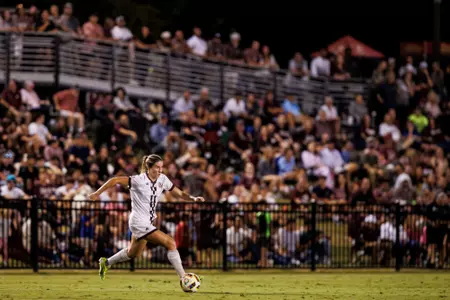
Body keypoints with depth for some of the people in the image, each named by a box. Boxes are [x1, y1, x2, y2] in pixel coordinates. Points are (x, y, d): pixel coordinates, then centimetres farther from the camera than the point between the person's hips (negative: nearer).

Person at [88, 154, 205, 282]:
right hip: (139, 222, -9)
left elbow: (179, 193, 4)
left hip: (148, 222, 9)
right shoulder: (139, 180, -20)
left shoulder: (162, 179, 0)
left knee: (133, 253, 26)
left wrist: (193, 198, -14)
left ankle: (106, 263, 47)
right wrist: (97, 193, -16)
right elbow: (115, 180, -18)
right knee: (171, 243, -16)